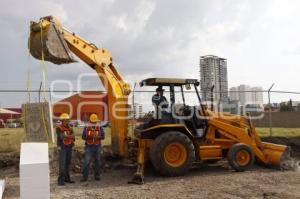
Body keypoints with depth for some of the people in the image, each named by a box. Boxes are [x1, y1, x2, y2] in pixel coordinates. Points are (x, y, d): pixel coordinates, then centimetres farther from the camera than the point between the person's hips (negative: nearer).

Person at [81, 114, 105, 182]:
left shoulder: (100, 127, 3)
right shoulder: (86, 127, 1)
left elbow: (103, 136, 1)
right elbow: (83, 136, 0)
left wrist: (98, 137, -19)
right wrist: (88, 137, -20)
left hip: (97, 146, 1)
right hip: (89, 146, -1)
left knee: (97, 161, 7)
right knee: (86, 162, -7)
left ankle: (97, 176, 18)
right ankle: (84, 177, -1)